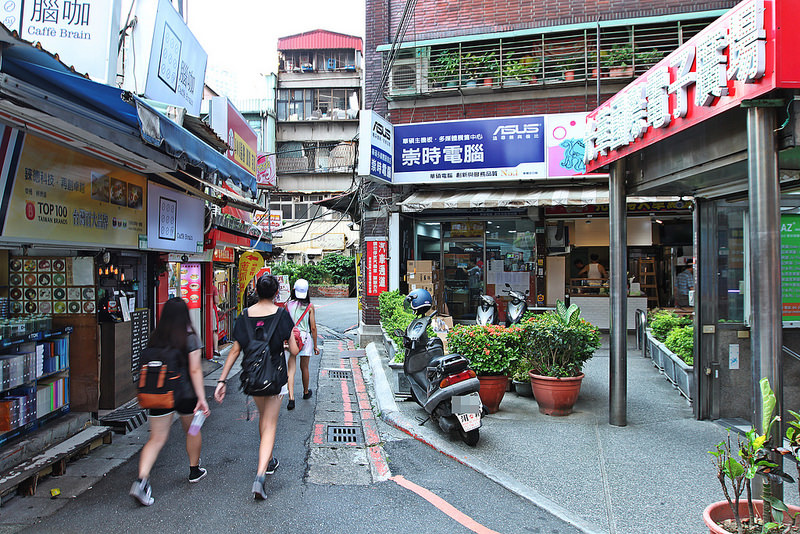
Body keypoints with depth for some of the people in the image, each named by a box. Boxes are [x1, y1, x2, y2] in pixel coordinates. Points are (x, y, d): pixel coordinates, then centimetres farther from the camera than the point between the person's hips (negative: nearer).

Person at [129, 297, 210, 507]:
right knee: (192, 430, 20)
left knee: (156, 438, 4)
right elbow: (195, 370, -14)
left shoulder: (155, 339, 2)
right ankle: (194, 470, 36)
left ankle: (141, 480, -14)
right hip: (185, 394, -2)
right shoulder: (190, 338, -10)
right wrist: (201, 398, -14)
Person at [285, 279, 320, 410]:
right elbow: (313, 328, -4)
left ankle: (291, 398, -11)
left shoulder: (288, 305, -2)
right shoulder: (310, 306, -5)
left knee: (291, 369, 0)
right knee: (304, 368, 17)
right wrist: (315, 345, 4)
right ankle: (306, 392, 37)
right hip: (305, 338, 0)